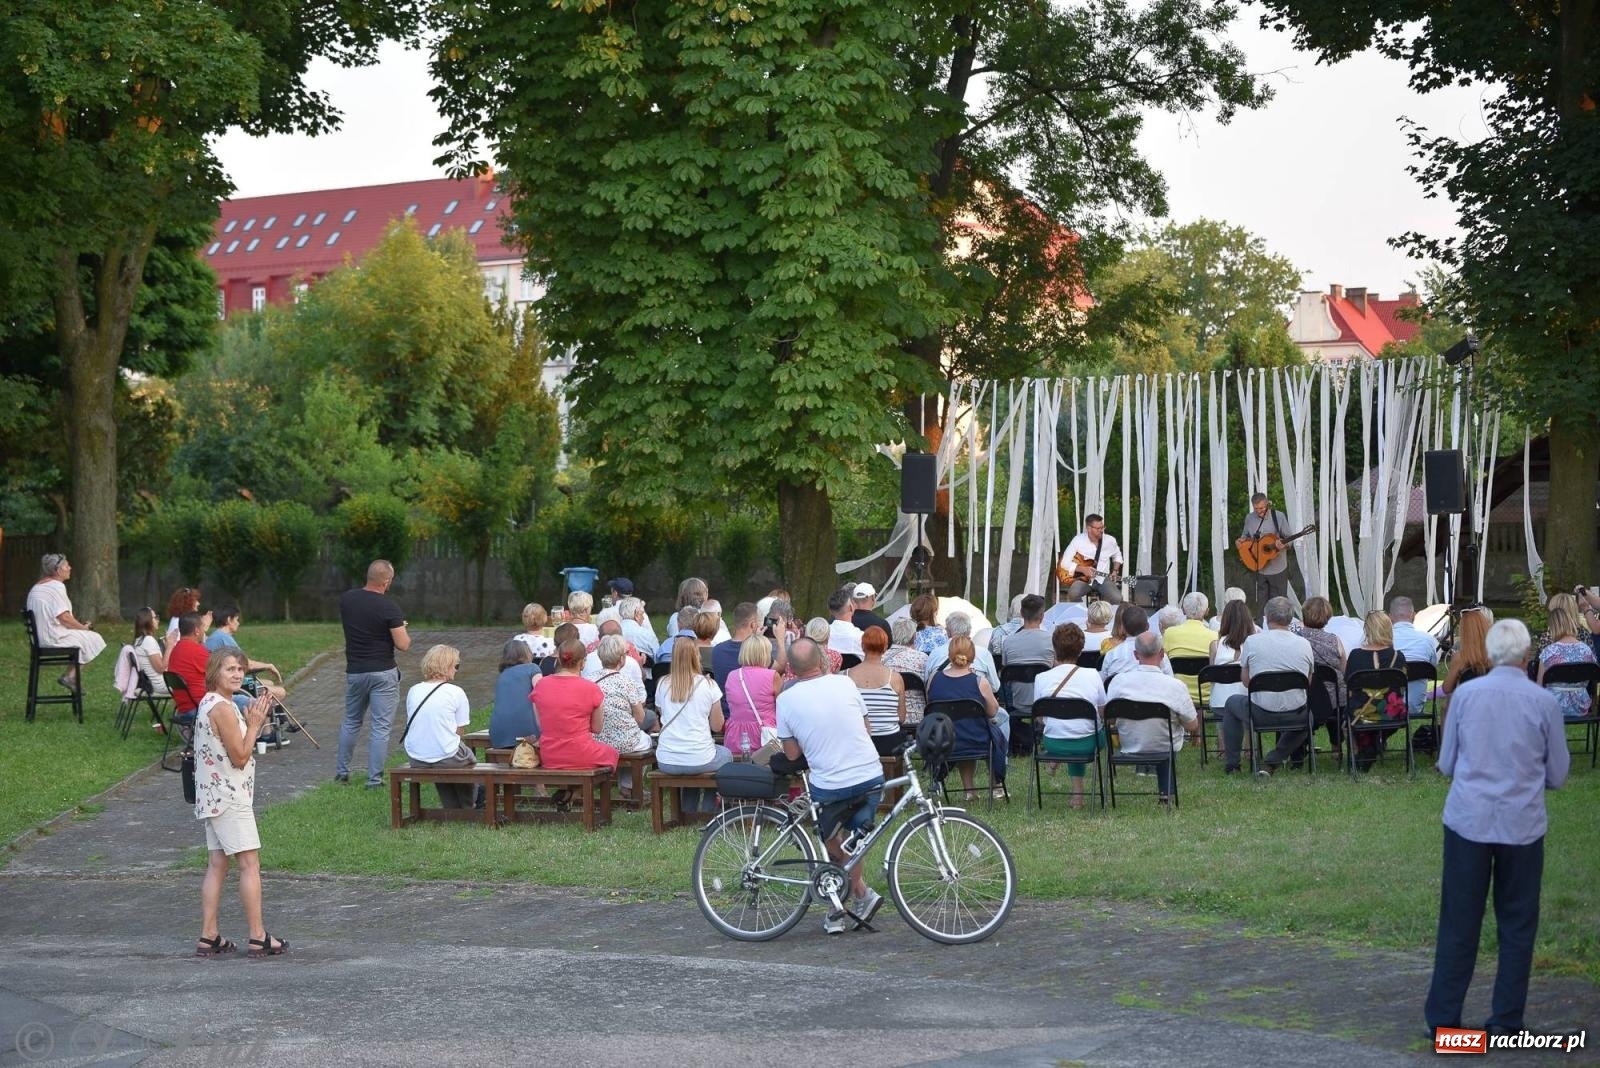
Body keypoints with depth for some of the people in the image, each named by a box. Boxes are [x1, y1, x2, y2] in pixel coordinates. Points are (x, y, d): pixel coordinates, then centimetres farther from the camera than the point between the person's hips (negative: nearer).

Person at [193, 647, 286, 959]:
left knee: (217, 864, 10)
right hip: (229, 797, -10)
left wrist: (250, 721, 9)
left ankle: (209, 937, 10)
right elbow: (240, 757, -17)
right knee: (250, 863, -6)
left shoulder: (208, 704, 13)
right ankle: (258, 938, -6)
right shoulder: (223, 708, -18)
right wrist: (254, 723, -9)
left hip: (212, 798, 10)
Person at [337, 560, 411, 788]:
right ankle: (374, 779, 0)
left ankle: (342, 771, 25)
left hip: (354, 671, 5)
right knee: (381, 726, 1)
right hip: (382, 673, -5)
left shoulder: (346, 599, -1)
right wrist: (402, 630, 6)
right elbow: (403, 645, -17)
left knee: (351, 721, 21)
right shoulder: (388, 607, -17)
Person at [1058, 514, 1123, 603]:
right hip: (1082, 578, -2)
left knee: (1117, 599, -27)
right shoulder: (1078, 540, -10)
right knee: (1073, 594, -34)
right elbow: (1065, 563, -11)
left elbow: (1117, 556, 21)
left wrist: (1115, 571, 4)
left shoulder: (1110, 540, -1)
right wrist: (1083, 569, -22)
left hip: (1103, 579, 2)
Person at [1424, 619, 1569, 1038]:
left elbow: (1446, 763, 7)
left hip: (1468, 820, 1)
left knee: (1458, 922, 6)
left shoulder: (1465, 694, -2)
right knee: (1517, 925, 9)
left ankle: (1443, 1017, 9)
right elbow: (1557, 775, 5)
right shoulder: (1544, 702, -5)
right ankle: (1506, 1021, 12)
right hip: (1522, 826, -1)